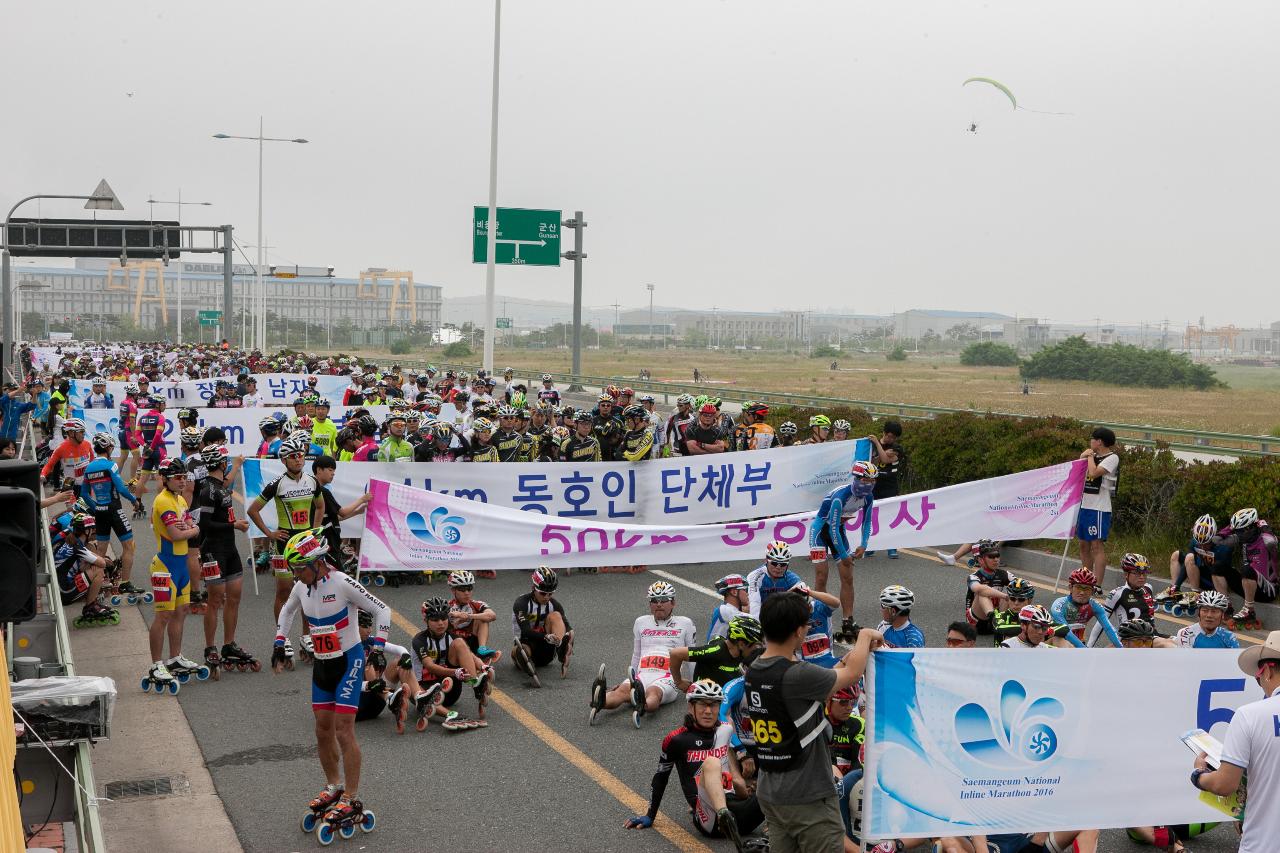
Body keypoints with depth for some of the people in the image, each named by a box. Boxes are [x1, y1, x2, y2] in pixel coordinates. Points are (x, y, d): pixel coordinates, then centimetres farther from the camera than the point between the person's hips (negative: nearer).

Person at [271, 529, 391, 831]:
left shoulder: (342, 583, -21)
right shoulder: (301, 587, 0)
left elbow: (382, 610, -16)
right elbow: (287, 611, 23)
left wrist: (377, 647, -20)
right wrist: (279, 643, 16)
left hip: (349, 661, -7)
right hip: (322, 663, 7)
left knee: (344, 730, -10)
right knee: (323, 730, 11)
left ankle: (352, 800, -5)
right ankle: (334, 787, 28)